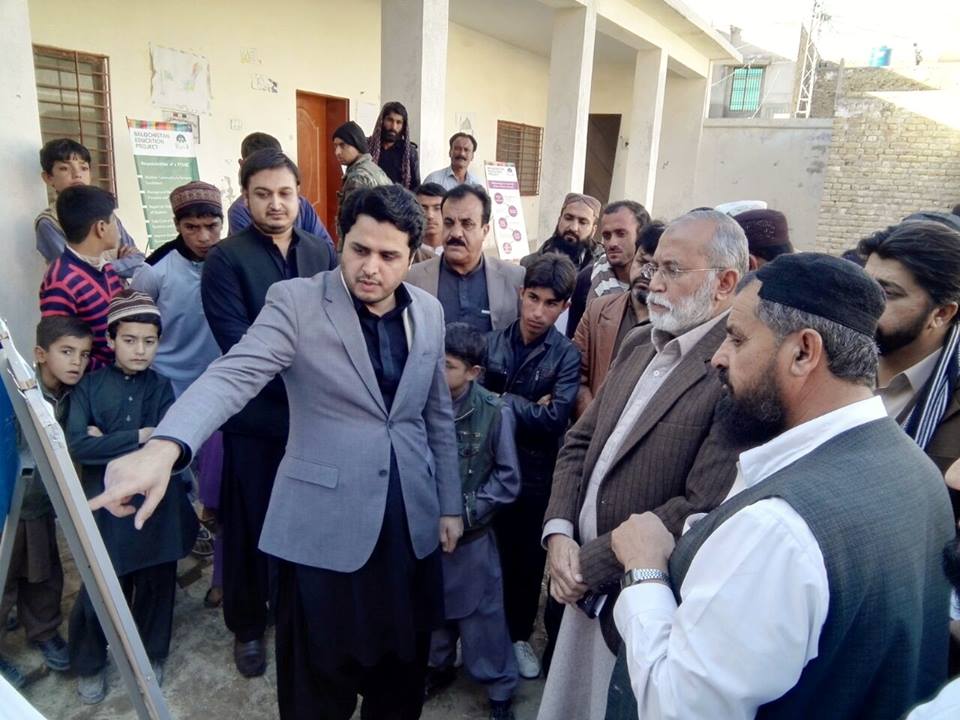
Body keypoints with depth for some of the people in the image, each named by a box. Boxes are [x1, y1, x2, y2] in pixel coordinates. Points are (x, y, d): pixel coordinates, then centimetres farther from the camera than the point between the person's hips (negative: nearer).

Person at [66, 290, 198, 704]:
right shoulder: (90, 386, -1)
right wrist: (139, 437, -14)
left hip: (157, 507, 1)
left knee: (155, 585, 13)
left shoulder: (162, 387, 2)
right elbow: (77, 446, -13)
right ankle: (89, 664, 33)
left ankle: (150, 654, 37)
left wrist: (107, 442, -11)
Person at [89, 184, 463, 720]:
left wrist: (451, 504, 13)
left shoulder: (428, 311, 4)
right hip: (324, 524, -4)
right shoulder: (296, 301, -10)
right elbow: (233, 376, -24)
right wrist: (164, 447, -42)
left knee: (405, 667, 19)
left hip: (412, 522, 4)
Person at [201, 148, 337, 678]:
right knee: (252, 525, 11)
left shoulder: (321, 252, 7)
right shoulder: (225, 258, -8)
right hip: (256, 416, -3)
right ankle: (248, 626, 34)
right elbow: (237, 343, -16)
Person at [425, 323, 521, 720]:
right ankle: (439, 665, 48)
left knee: (481, 617, 12)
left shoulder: (495, 412, -17)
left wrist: (465, 511, -12)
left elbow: (507, 480, -7)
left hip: (470, 537, -2)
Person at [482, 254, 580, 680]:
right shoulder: (492, 342, -3)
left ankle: (519, 636, 37)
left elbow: (555, 418, -19)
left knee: (528, 559, 15)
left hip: (536, 474, -1)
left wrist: (504, 401, -12)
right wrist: (528, 408, -17)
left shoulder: (566, 356, -9)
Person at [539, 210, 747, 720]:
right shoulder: (639, 345, 6)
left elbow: (702, 509, -25)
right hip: (585, 588, 7)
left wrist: (590, 564, -17)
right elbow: (579, 442, 9)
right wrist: (558, 533, -6)